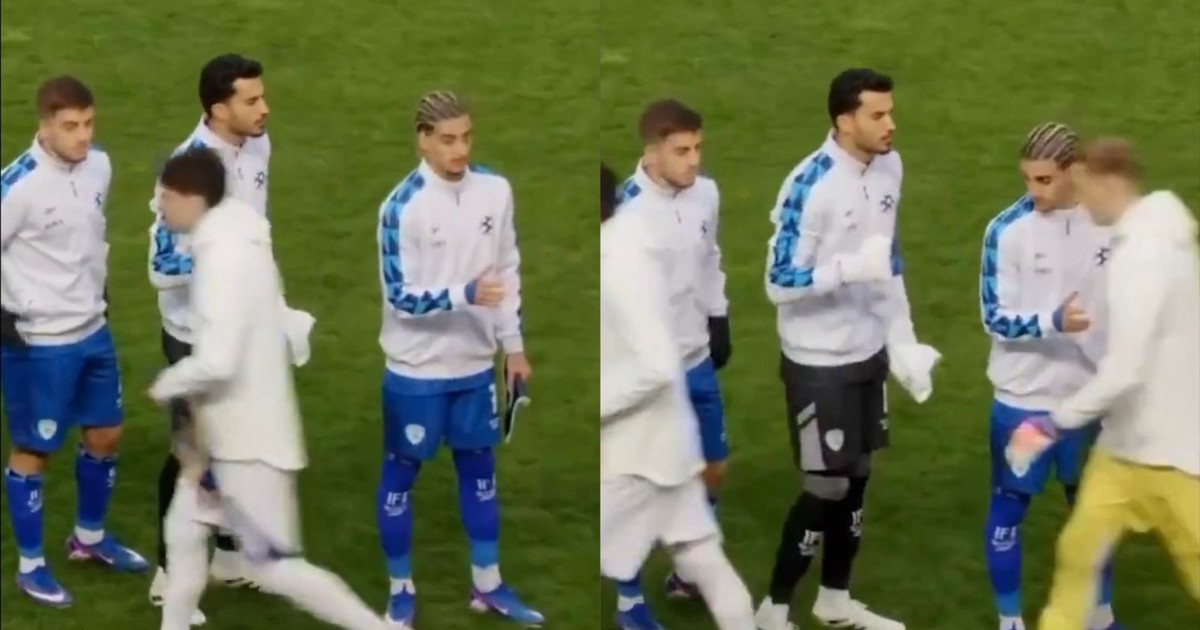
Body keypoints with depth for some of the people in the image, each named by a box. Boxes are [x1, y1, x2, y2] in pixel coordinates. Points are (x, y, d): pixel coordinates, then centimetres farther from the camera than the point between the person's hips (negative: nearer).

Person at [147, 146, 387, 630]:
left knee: (274, 565, -2)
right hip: (231, 429, 10)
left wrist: (165, 386, -10)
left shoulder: (223, 257, -24)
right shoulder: (233, 243, 7)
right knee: (183, 531, 17)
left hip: (248, 437, -10)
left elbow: (216, 361, -29)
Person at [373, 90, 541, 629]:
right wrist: (465, 294, -34)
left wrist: (514, 345, 9)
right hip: (416, 369, -5)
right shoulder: (402, 206, -19)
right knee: (401, 474, 8)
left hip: (475, 363, 5)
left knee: (479, 468, 16)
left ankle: (488, 585, 29)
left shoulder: (495, 191, -3)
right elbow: (399, 295, -21)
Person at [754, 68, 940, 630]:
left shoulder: (888, 168, 0)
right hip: (818, 360, -7)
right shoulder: (809, 185, -23)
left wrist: (903, 342, 10)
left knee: (857, 478, 15)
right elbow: (779, 282, -21)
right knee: (826, 486, -2)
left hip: (869, 351, 7)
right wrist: (850, 268, -34)